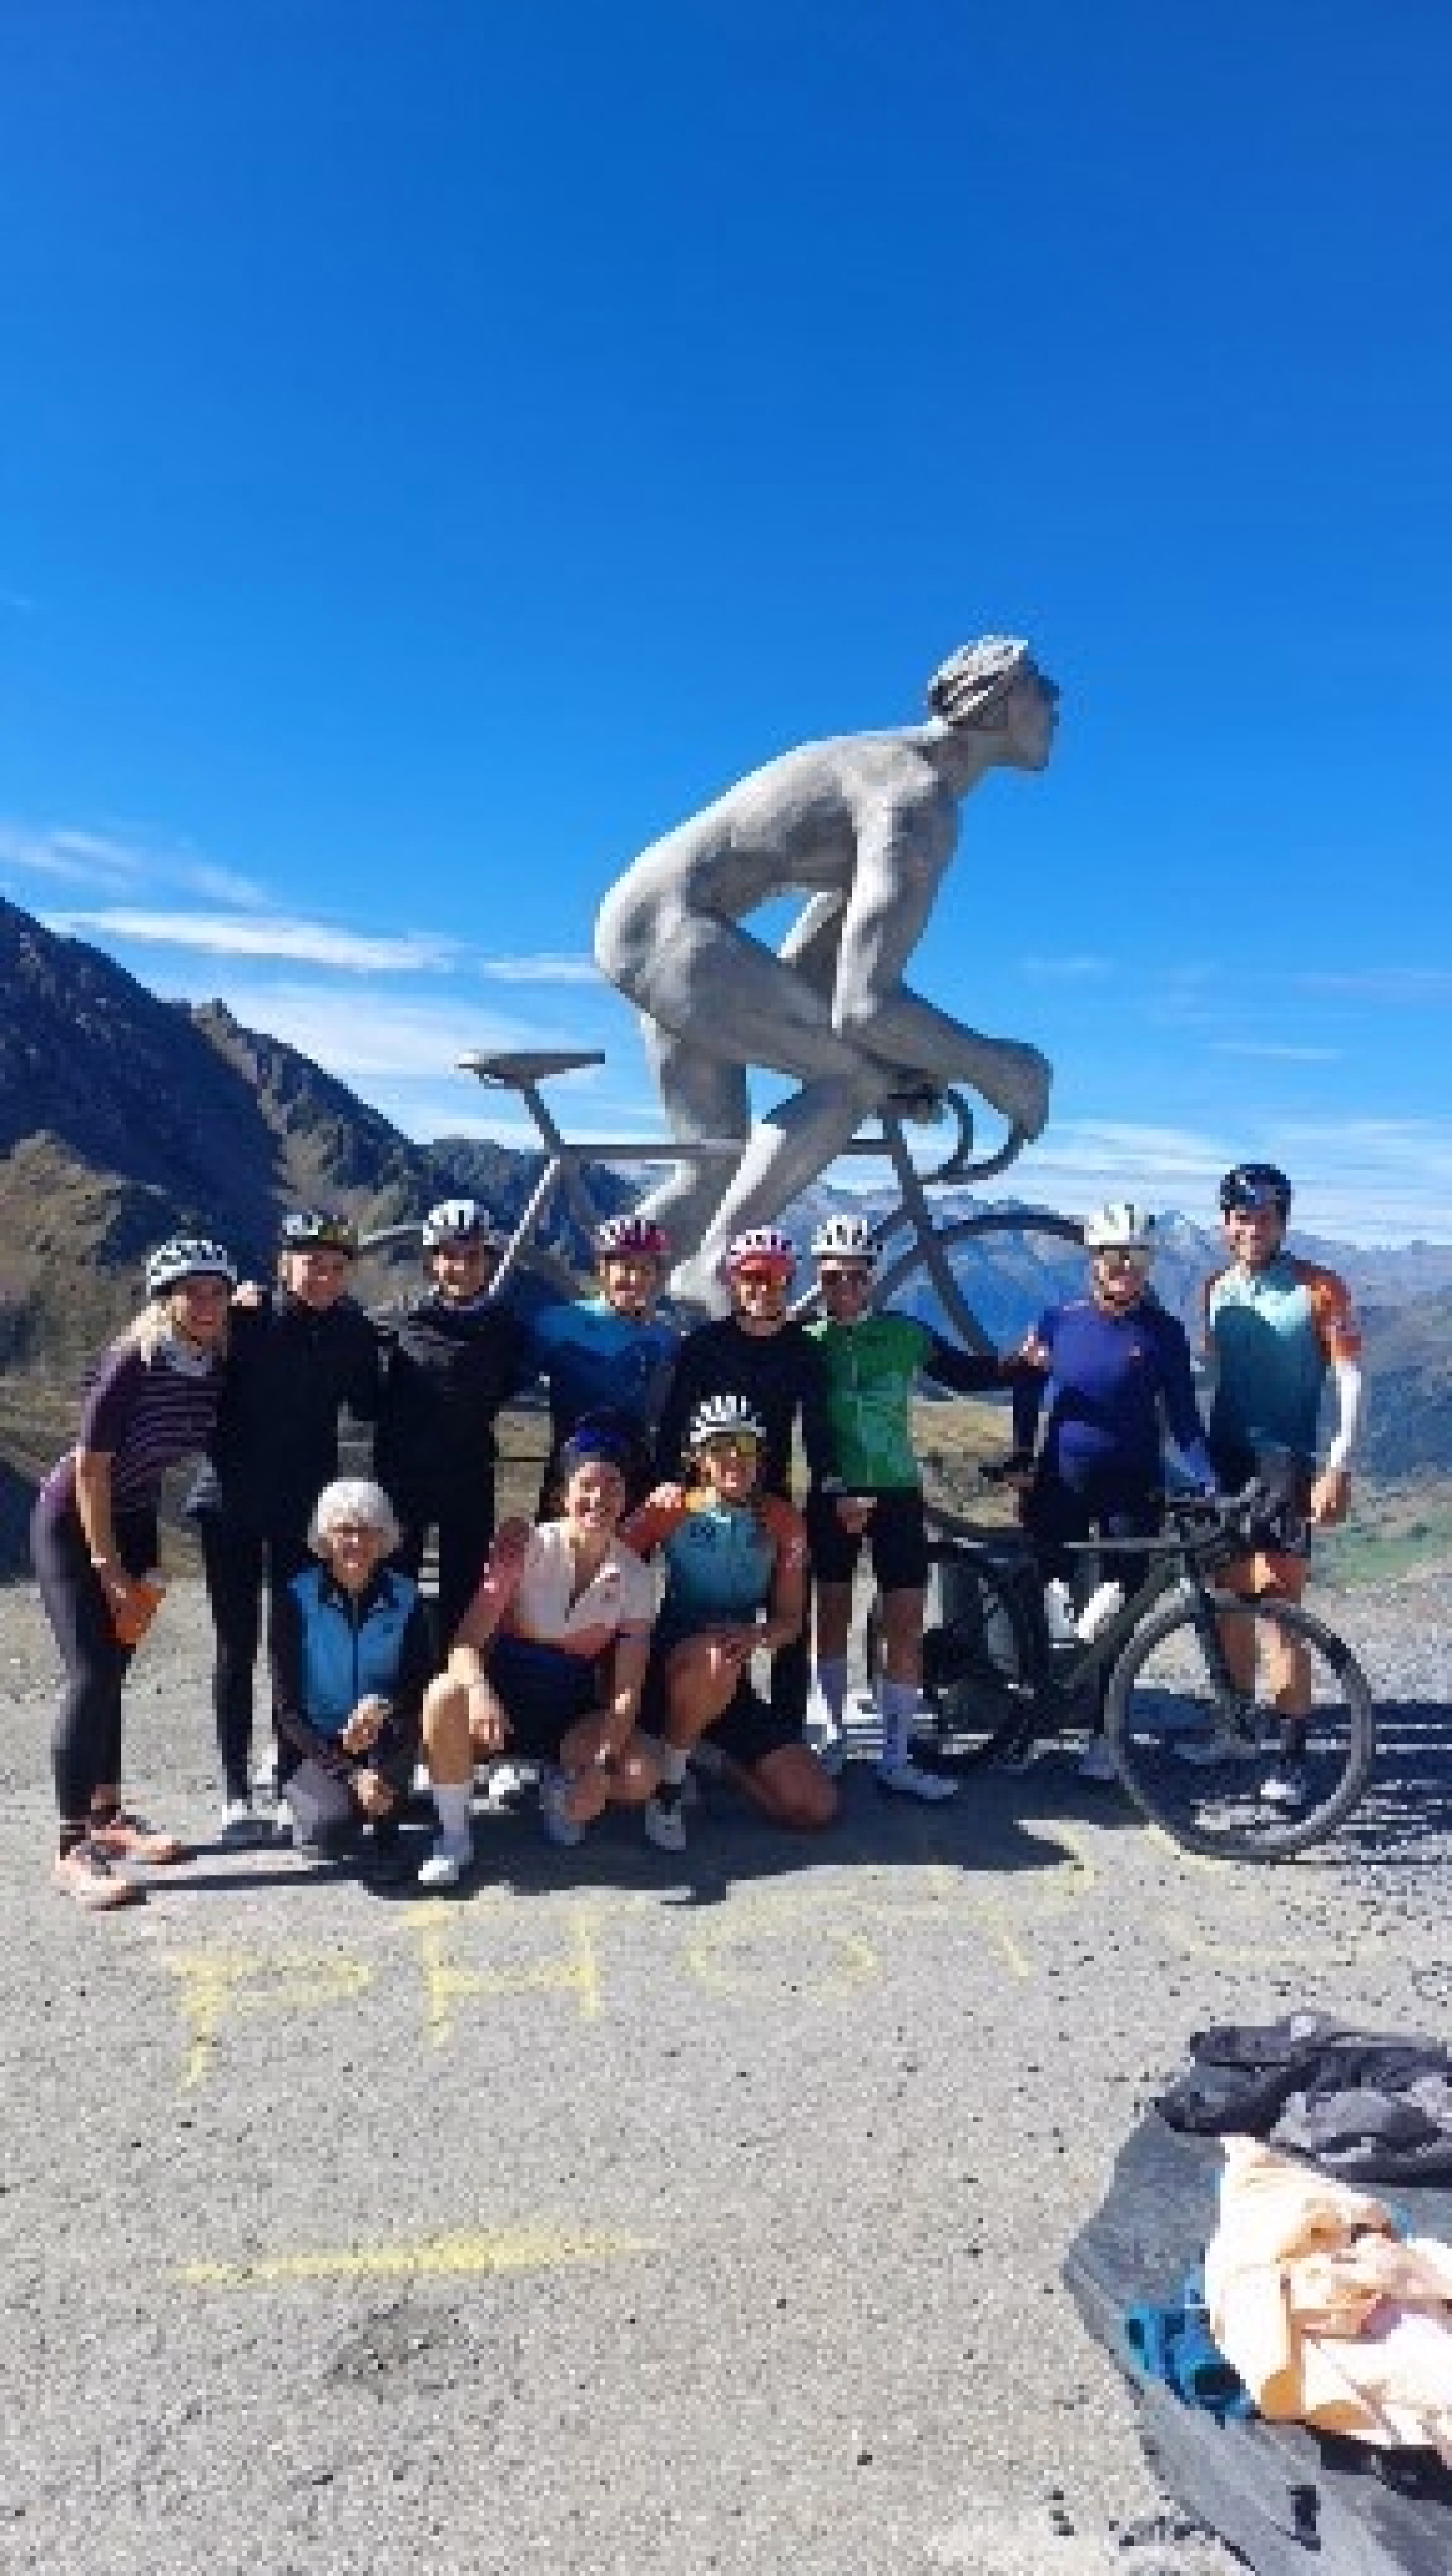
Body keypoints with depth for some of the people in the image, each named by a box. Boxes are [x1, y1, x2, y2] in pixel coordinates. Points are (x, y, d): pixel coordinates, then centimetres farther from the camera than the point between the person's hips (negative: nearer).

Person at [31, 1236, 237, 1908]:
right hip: (72, 1524, -6)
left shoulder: (214, 1368, -7)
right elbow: (91, 1466, -20)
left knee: (112, 1671, 13)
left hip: (132, 1523, 6)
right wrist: (109, 1569, -17)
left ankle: (106, 1815, 24)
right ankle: (72, 1850, -7)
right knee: (91, 1676, -11)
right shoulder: (132, 1362, -23)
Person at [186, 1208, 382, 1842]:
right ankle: (236, 1793, 11)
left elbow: (367, 1410, 7)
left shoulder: (354, 1331, -2)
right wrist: (232, 1319, -19)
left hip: (305, 1504, 2)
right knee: (237, 1643, 4)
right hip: (232, 1502, -2)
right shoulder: (245, 1316, -12)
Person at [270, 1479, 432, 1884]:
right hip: (315, 1748, -2)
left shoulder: (406, 1599, -4)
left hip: (382, 1744, 2)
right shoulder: (297, 1599, -9)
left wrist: (383, 1707, -27)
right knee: (331, 1825, -31)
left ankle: (384, 1823, -8)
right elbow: (287, 1707, -11)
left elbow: (421, 1691, -4)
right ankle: (310, 1819, 6)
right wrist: (350, 1774, -20)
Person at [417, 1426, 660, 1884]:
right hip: (506, 1692, -1)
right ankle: (454, 1838, -15)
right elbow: (466, 1643, -23)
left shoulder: (633, 1577, -10)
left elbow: (625, 1691, -11)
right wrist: (479, 1691, -46)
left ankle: (561, 1784, 8)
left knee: (639, 1778, -25)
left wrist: (599, 1767, -27)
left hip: (574, 1713, 2)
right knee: (445, 1695, -35)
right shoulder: (527, 1546, -16)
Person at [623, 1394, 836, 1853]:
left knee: (817, 1807, -8)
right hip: (662, 1672, -4)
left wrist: (758, 1635, -19)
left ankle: (710, 1756, 15)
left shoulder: (781, 1521, 0)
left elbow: (790, 1619, 3)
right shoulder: (671, 1506, -8)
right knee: (714, 1658, -42)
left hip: (732, 1686, 4)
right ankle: (668, 1784, -17)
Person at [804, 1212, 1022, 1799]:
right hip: (831, 1496, 0)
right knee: (833, 1613, 10)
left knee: (906, 1623, -3)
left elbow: (962, 1373, 9)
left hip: (896, 1492, 0)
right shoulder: (806, 1342, -3)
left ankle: (895, 1758, 5)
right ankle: (834, 1733, 28)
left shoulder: (905, 1333, -1)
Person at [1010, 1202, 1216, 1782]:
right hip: (1060, 1483, 1)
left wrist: (1208, 1482, -13)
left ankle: (1103, 1734, 13)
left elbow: (1182, 1413, -3)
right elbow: (1027, 1390, 9)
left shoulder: (1163, 1332, -3)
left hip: (1132, 1489, -1)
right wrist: (1022, 1459, 2)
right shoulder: (1060, 1320, 0)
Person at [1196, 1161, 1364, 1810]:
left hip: (1284, 1463, -5)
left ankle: (1293, 1754, -1)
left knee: (1281, 1607, -8)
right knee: (1230, 1598, 12)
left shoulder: (1320, 1288, -7)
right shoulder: (1218, 1289, 9)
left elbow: (1349, 1379, -10)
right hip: (1225, 1462, 5)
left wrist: (1337, 1468, -18)